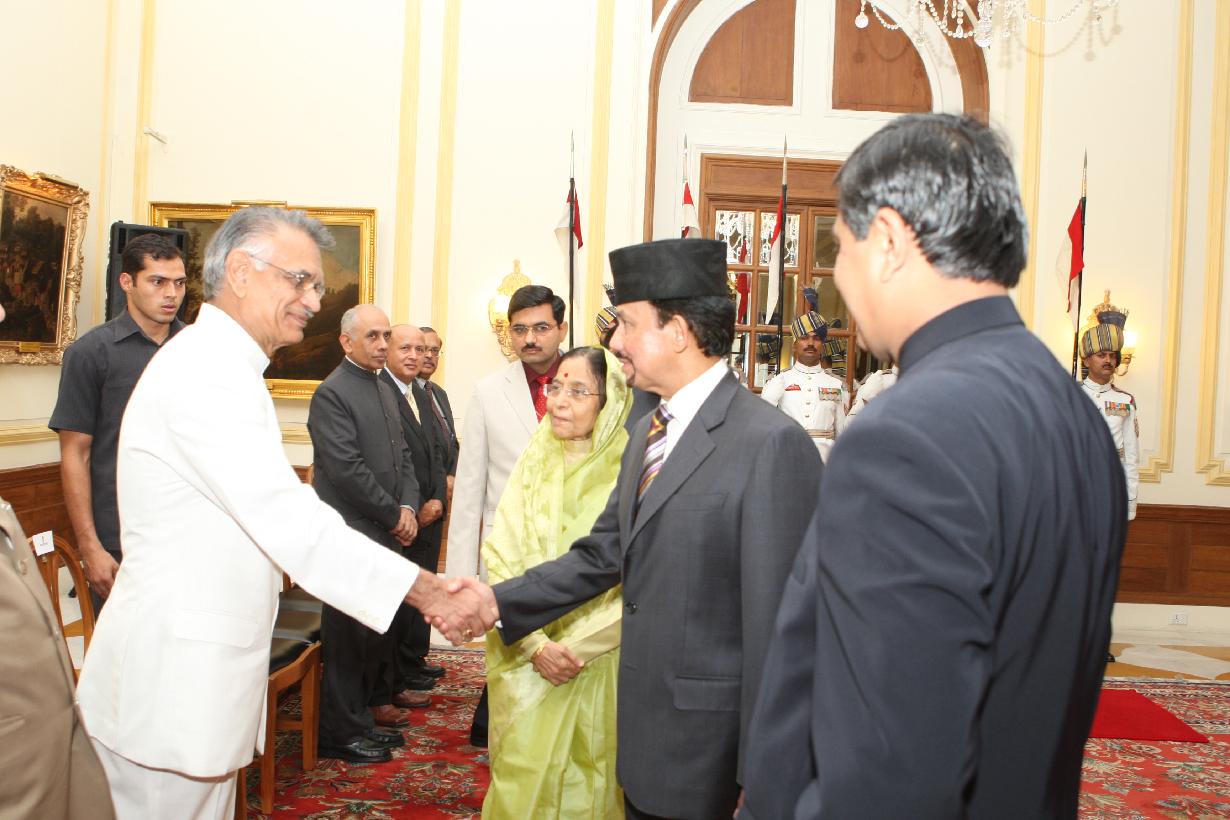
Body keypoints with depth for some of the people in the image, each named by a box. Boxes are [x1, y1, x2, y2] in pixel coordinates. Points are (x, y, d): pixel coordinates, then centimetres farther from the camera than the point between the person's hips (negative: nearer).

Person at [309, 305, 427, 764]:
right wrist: (394, 515, -12)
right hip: (352, 534, -8)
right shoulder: (332, 393, -11)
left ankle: (366, 713, 28)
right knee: (349, 633, 1)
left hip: (387, 532, 8)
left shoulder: (385, 390, 16)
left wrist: (409, 507, 1)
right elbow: (346, 468, -18)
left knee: (378, 629, 14)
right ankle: (341, 733, 13)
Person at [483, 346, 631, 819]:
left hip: (598, 667, -3)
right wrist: (537, 644, -12)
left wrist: (573, 647, -13)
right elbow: (501, 558, -2)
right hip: (525, 660, 3)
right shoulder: (534, 462, 1)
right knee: (523, 777, 10)